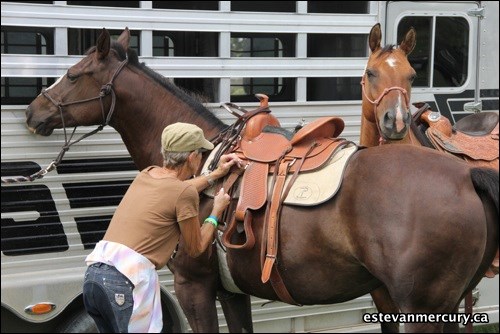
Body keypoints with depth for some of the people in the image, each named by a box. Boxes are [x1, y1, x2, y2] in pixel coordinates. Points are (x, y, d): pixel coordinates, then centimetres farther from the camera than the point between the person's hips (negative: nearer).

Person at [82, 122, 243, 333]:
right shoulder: (186, 193, -6)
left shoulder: (147, 174, 16)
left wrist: (216, 175, 43)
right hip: (126, 281, -8)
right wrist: (216, 213, 20)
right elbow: (195, 249, 7)